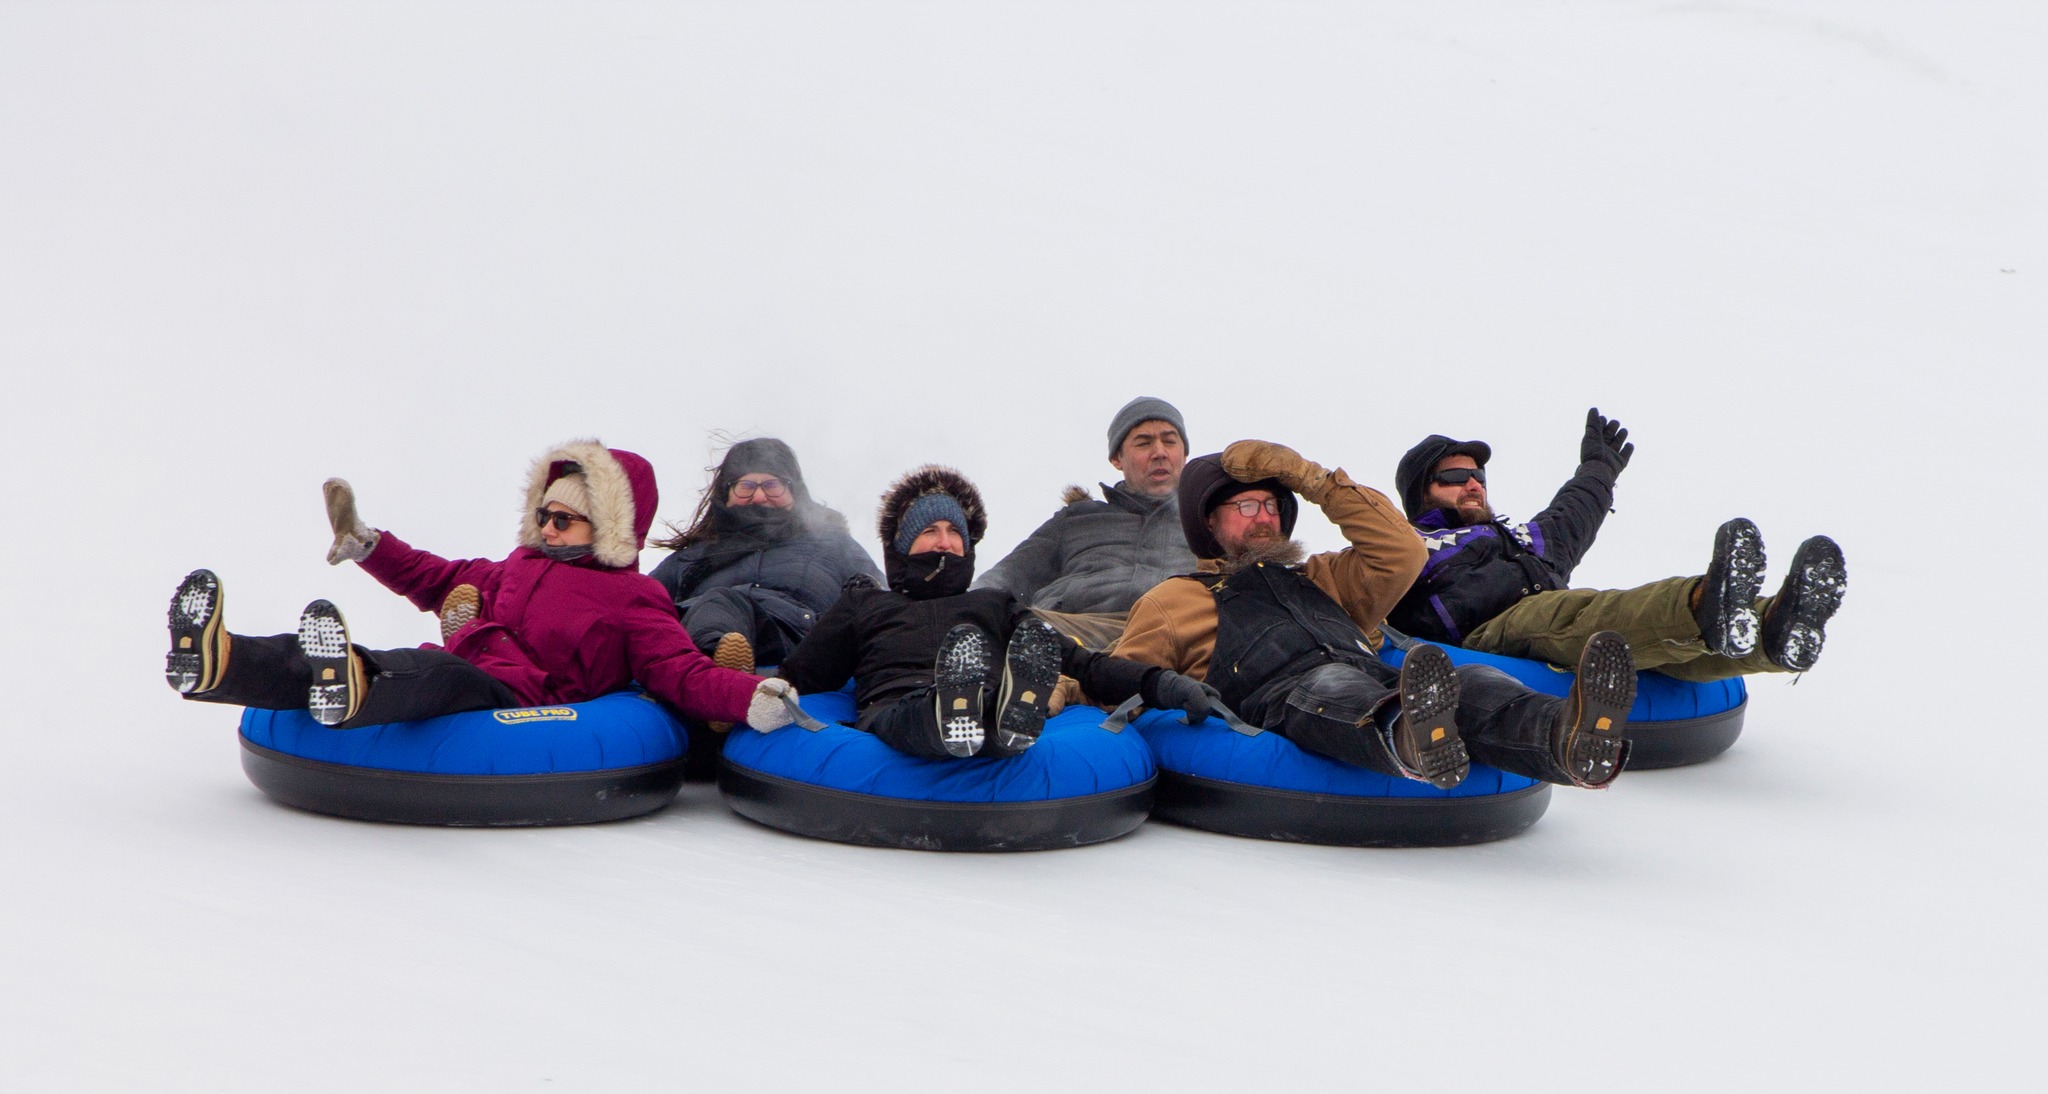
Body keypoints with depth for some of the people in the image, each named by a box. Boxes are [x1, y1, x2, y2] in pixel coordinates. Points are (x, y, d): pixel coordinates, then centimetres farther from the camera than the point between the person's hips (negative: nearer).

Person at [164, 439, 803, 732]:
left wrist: (752, 699, -17)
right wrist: (367, 546, 42)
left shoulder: (634, 601, 13)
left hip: (515, 698, -7)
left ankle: (351, 692, -74)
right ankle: (214, 662, -45)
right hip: (454, 675, 7)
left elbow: (680, 673, 1)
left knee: (442, 675, -41)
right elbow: (440, 580, 46)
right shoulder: (516, 571, 35)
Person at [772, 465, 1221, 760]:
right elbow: (798, 677, 27)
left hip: (988, 714, 1)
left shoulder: (996, 605, 39)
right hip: (892, 712, 0)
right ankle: (949, 717, -71)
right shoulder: (864, 605, 39)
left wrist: (1156, 683, 6)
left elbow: (1082, 664, 24)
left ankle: (1010, 718, -69)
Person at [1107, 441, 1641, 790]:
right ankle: (1410, 742, -80)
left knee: (1474, 682, -30)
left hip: (1385, 690, 5)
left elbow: (1401, 552, 29)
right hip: (1282, 702, -5)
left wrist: (1314, 479, 26)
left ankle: (1567, 739, -65)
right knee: (1333, 683, -43)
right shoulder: (1174, 600, 30)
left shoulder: (1321, 579, 41)